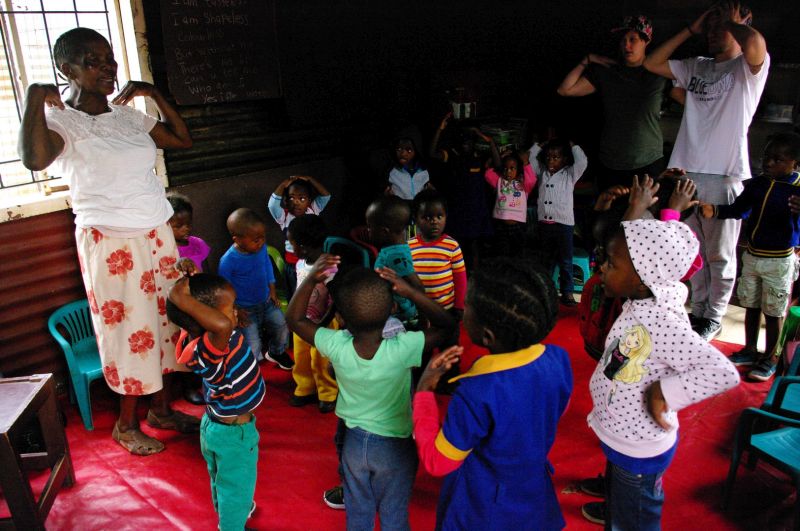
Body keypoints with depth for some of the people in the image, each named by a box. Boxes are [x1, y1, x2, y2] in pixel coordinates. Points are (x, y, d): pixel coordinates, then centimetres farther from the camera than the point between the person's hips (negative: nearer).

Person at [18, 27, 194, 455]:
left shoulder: (128, 116, 7)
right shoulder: (60, 120, -11)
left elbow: (183, 140, 12)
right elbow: (34, 159, -33)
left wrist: (155, 94, 4)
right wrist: (35, 96, -24)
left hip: (157, 236, 6)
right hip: (109, 243, -6)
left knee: (165, 320, 13)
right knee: (127, 329, 4)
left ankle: (162, 409, 31)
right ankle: (125, 425, 25)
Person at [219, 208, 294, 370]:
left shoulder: (261, 248, -15)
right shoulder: (228, 261, -28)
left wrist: (272, 291, 8)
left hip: (266, 301, 5)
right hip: (245, 309, -5)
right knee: (253, 349, -6)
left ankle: (276, 352, 39)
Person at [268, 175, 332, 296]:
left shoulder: (313, 210, -5)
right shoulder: (284, 216, -13)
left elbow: (326, 196, -15)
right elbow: (272, 204, -32)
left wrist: (309, 179, -21)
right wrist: (284, 185, -27)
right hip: (293, 262, -2)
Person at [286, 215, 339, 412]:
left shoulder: (329, 269, -28)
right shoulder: (300, 264, -5)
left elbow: (334, 303, -23)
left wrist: (321, 327, -20)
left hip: (322, 325, -7)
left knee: (321, 363, 10)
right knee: (300, 361, 20)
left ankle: (328, 394, 32)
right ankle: (305, 390, 42)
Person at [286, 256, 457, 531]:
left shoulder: (336, 346, -24)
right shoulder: (401, 349, -32)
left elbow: (295, 318, -9)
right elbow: (447, 326, -19)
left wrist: (311, 279, -23)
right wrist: (410, 292, -31)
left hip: (355, 442, 2)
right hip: (395, 446, -2)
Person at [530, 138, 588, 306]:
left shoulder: (570, 174, -1)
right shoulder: (542, 172, 9)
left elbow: (582, 162, -14)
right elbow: (530, 158, 12)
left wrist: (572, 145, -3)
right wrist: (541, 145, 8)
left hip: (564, 223, -3)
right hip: (544, 223, 4)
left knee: (565, 261, 2)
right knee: (547, 260, 14)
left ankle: (567, 292, 8)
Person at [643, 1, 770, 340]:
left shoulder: (749, 68, 0)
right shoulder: (696, 67, 17)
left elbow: (755, 43, -23)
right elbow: (651, 64, 15)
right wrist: (691, 29, 12)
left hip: (724, 176, -5)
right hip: (686, 173, 5)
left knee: (720, 255, 3)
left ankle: (714, 319, 16)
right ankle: (698, 311, 24)